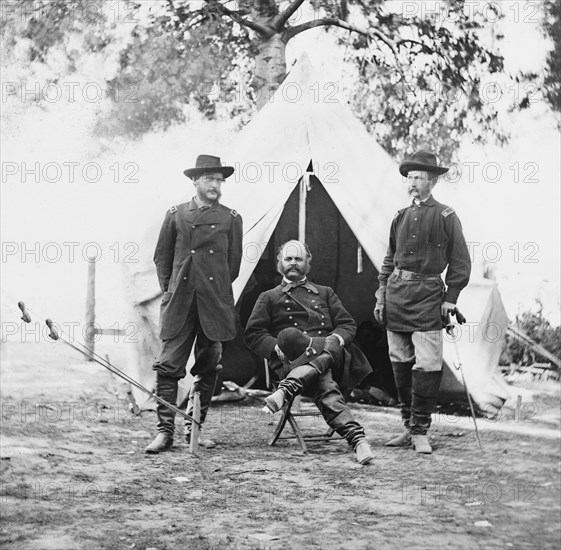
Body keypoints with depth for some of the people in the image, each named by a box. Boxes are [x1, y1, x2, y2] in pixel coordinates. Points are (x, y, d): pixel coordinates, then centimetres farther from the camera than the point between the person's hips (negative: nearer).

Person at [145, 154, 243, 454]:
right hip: (179, 304, -1)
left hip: (215, 306, 1)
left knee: (207, 367, 5)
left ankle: (193, 428, 16)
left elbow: (233, 263, 12)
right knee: (169, 365, -6)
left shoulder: (231, 219, 8)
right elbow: (162, 258, 14)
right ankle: (165, 431, -3)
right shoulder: (175, 215, 8)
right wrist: (170, 291, 9)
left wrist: (217, 291, 11)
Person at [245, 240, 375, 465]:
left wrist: (335, 339, -4)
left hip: (331, 356, 3)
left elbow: (348, 325, 21)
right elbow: (253, 335, 14)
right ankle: (357, 438, -53)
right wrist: (278, 347, -7)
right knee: (325, 387, -36)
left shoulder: (324, 293, 31)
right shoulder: (269, 298, 24)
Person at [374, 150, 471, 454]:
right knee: (400, 362, 8)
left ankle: (420, 431, -4)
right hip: (397, 292, 5)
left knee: (427, 365, -10)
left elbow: (460, 262, 1)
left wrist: (450, 299, -4)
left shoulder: (446, 217, 1)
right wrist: (381, 295, 13)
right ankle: (408, 426, 18)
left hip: (428, 294, -5)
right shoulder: (401, 217, 14)